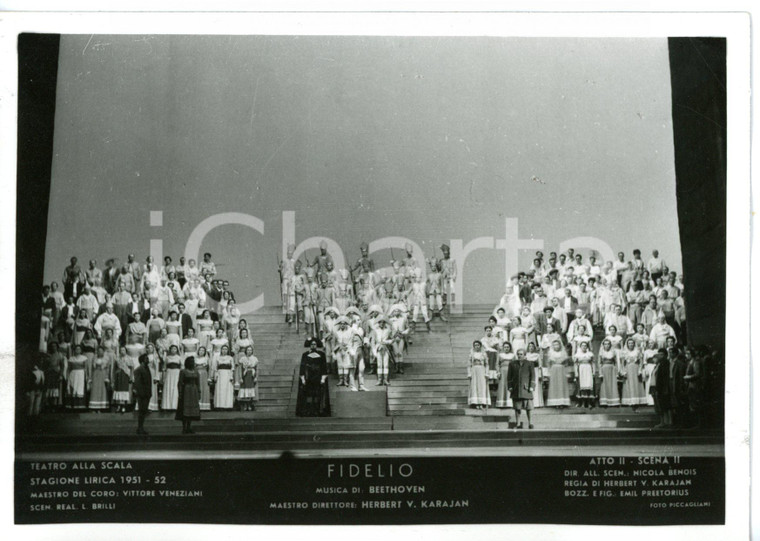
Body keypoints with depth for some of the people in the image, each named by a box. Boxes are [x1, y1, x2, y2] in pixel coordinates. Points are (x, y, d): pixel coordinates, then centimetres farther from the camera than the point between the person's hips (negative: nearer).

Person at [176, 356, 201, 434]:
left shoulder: (196, 372, 10)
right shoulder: (183, 372, -4)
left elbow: (198, 383, 13)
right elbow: (179, 383, -7)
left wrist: (199, 393, 7)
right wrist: (180, 394, -13)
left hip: (194, 392, 5)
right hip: (185, 392, -5)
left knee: (192, 409, 5)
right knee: (185, 409, -4)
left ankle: (189, 427, 12)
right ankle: (184, 428, 1)